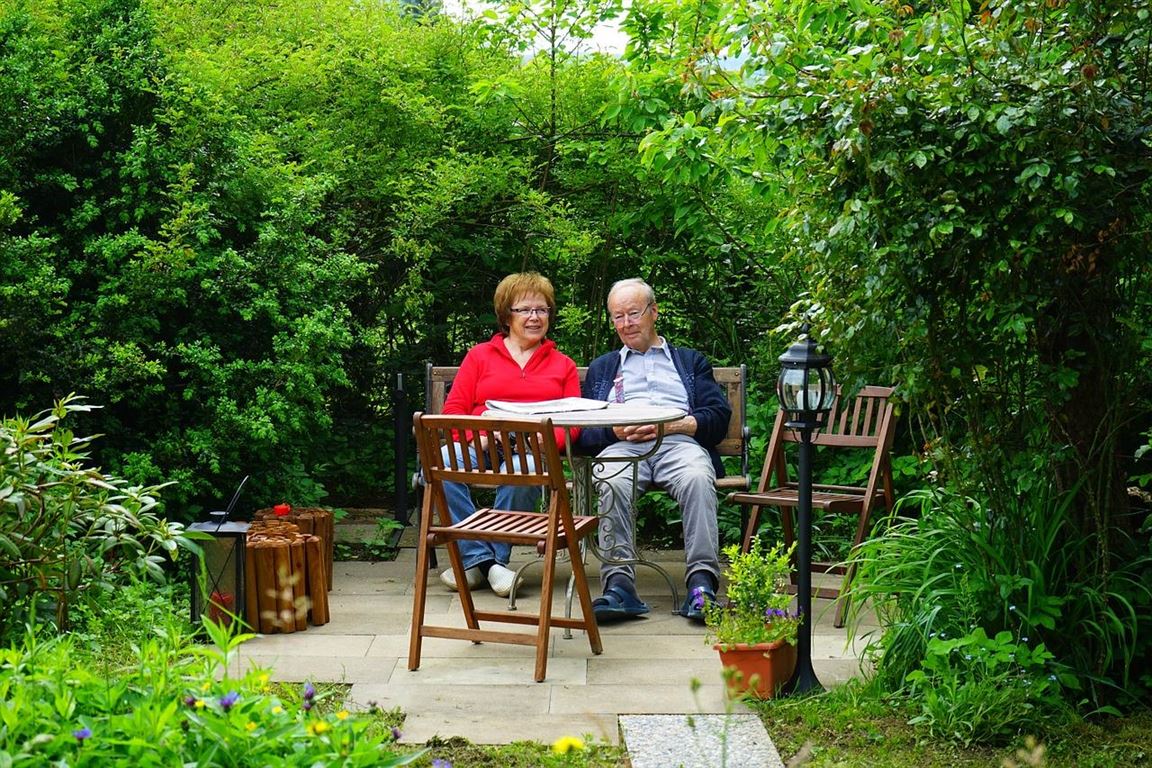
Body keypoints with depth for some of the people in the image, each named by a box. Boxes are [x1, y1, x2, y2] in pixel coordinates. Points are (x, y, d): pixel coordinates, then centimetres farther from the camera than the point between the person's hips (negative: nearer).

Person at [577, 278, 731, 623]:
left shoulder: (691, 361, 29)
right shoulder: (601, 368, 33)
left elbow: (718, 417, 12)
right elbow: (584, 431, 19)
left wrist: (670, 425, -5)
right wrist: (617, 430, -4)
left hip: (679, 442, -1)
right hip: (621, 445, 1)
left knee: (697, 479, -37)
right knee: (613, 483, -37)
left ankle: (702, 581, -45)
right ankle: (619, 583, -45)